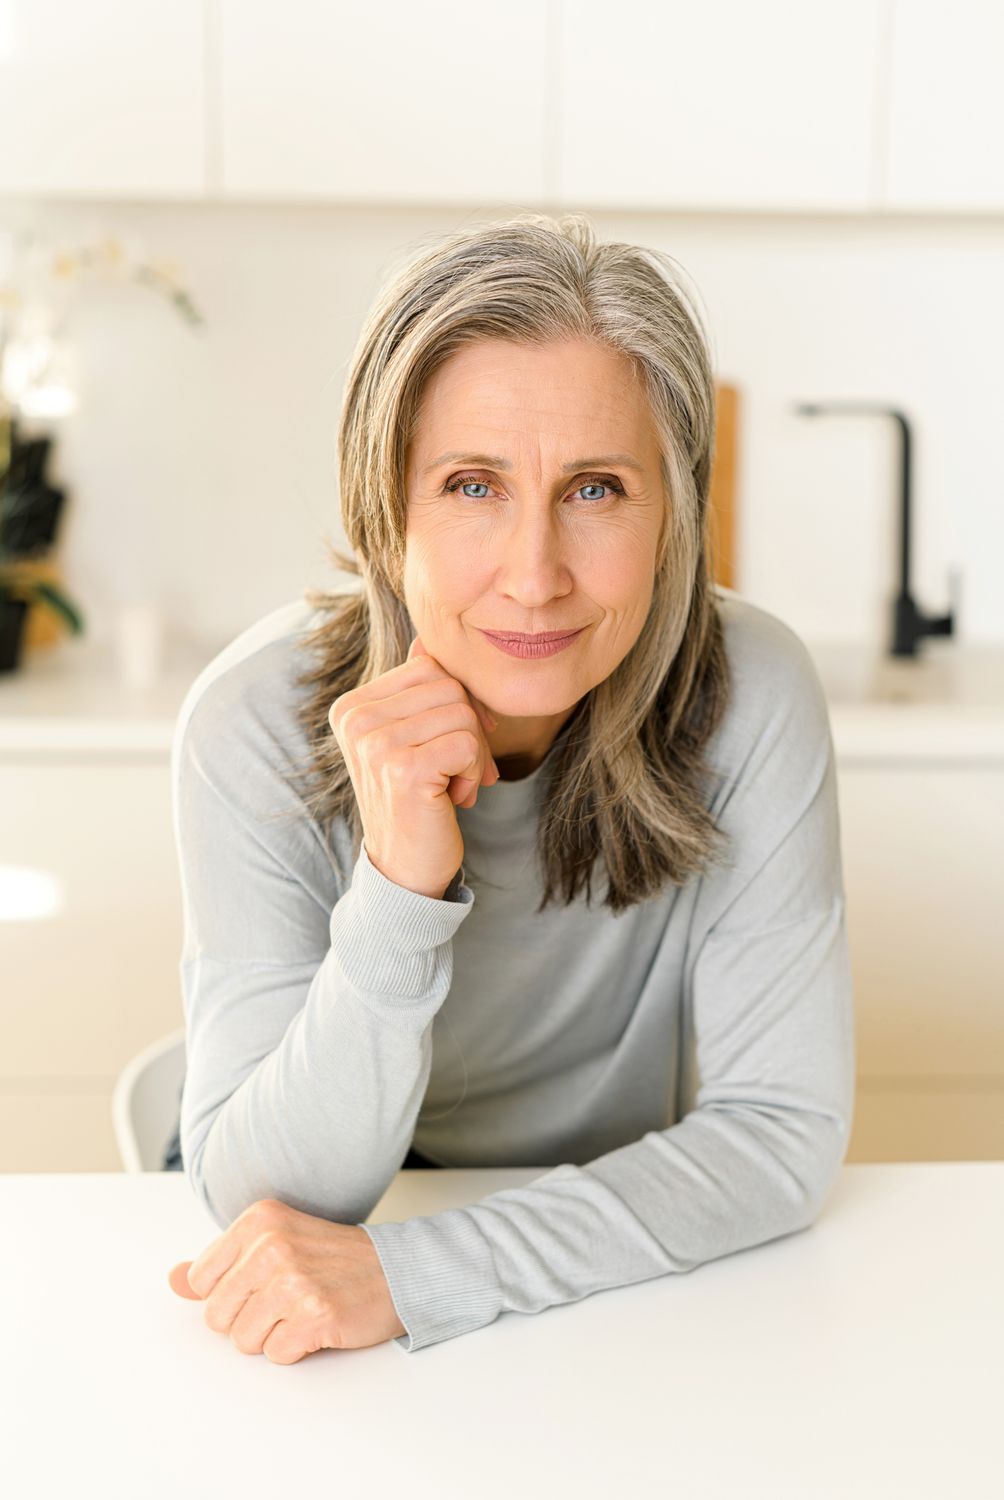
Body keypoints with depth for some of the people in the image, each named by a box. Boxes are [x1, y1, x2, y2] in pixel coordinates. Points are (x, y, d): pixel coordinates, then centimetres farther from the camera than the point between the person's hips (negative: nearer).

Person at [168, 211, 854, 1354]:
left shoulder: (749, 698, -19)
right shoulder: (254, 723, -20)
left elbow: (784, 1131, -17)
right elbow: (267, 1197, -19)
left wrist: (406, 1276, -28)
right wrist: (398, 889, -35)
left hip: (625, 1268, 2)